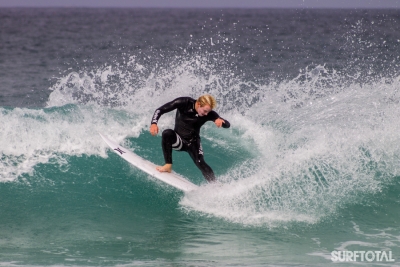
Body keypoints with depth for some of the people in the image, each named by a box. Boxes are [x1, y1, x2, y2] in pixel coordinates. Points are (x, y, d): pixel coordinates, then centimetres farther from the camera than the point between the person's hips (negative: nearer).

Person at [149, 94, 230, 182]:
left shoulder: (209, 114, -14)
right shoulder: (184, 103, -19)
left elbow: (227, 125, -13)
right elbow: (160, 110, -18)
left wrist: (221, 121, -37)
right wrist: (154, 123, -35)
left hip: (193, 143, 0)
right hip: (178, 140, 0)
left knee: (200, 163, -26)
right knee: (167, 133, -33)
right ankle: (168, 166, -26)